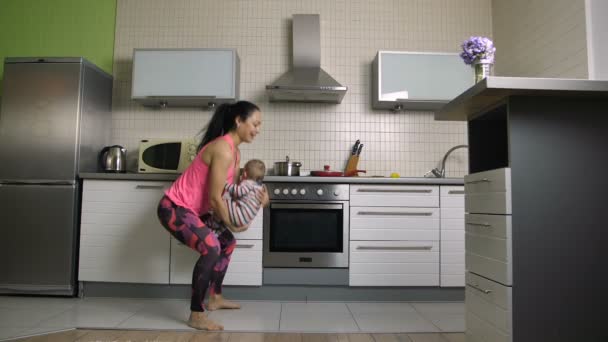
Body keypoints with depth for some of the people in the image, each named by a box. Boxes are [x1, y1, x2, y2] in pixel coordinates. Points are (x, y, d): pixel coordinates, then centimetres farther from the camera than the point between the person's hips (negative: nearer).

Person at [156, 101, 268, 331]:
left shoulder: (235, 152, 7)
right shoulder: (223, 149, -24)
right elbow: (215, 198, -24)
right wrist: (232, 225, -11)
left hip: (191, 209, 11)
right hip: (173, 208, -11)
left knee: (227, 242, 19)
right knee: (211, 248, -26)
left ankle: (215, 298, 32)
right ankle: (196, 315, -12)